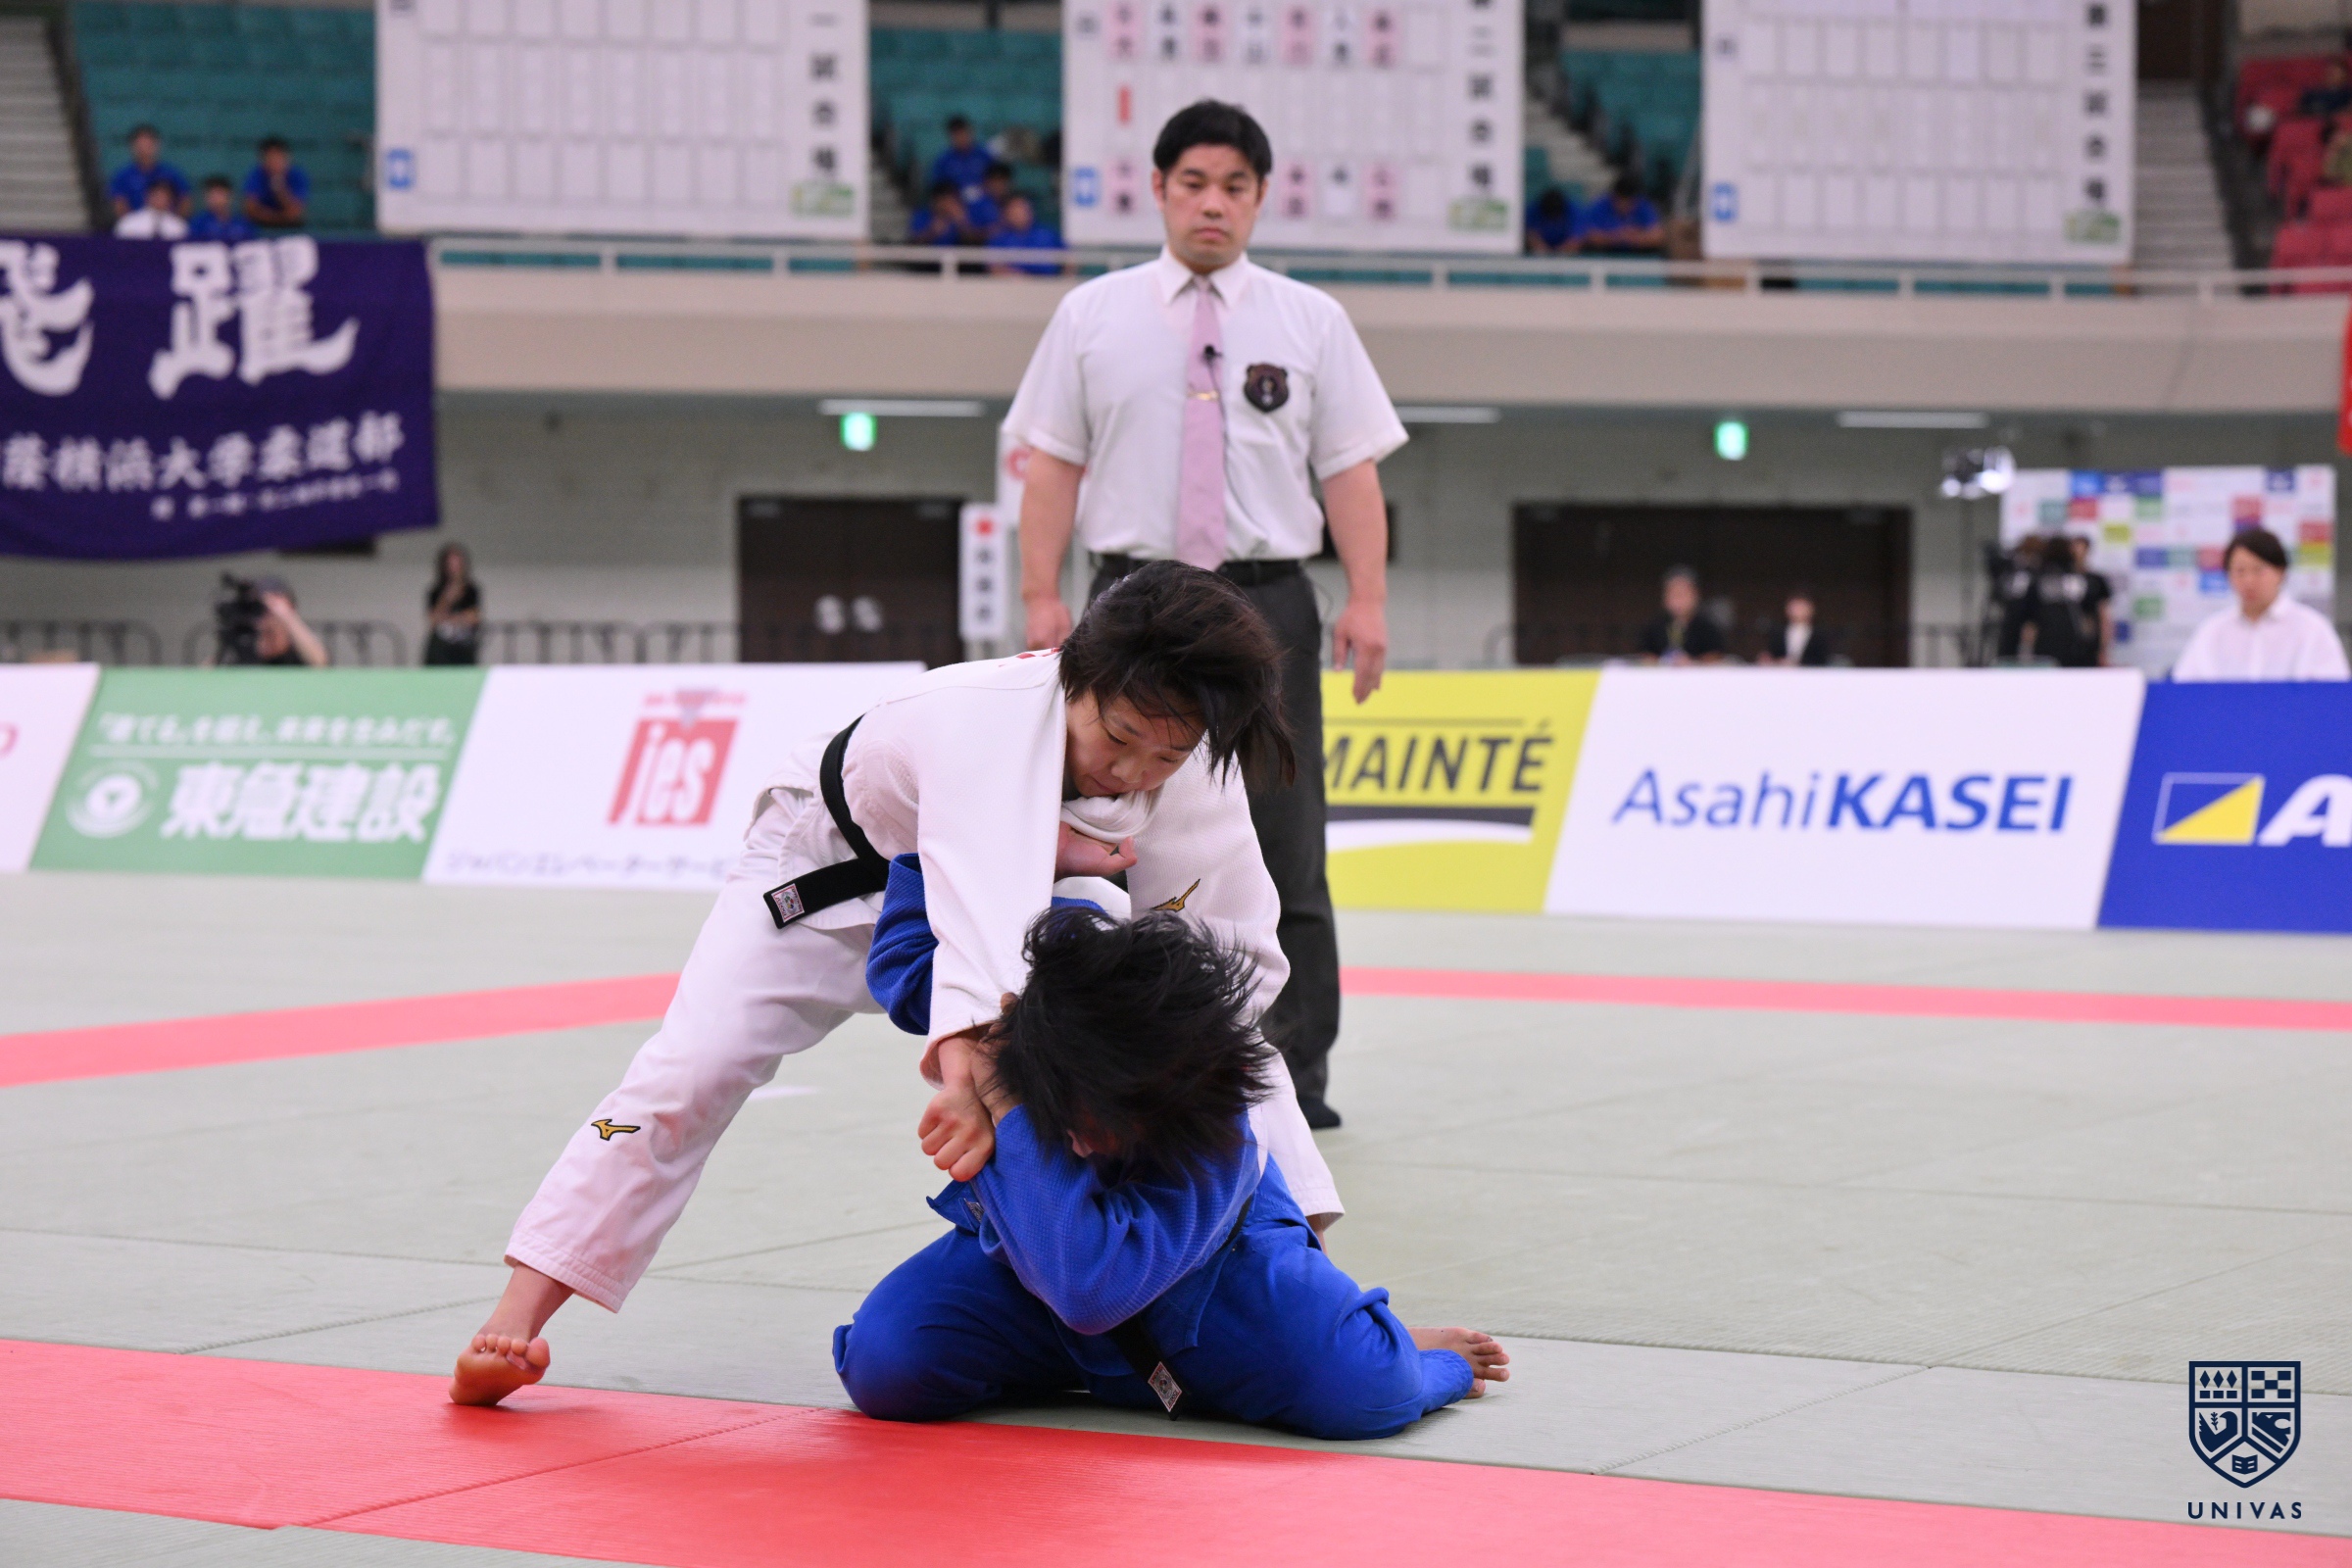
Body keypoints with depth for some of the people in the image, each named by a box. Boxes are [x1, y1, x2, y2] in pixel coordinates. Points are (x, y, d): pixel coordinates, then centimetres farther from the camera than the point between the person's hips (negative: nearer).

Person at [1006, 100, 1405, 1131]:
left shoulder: (1308, 321, 8)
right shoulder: (1093, 316, 8)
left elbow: (1351, 468, 3)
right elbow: (1053, 462, 6)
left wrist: (1367, 600, -6)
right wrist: (1041, 596, -3)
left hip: (1266, 601, 0)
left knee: (1281, 843, -1)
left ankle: (1295, 1074, 5)